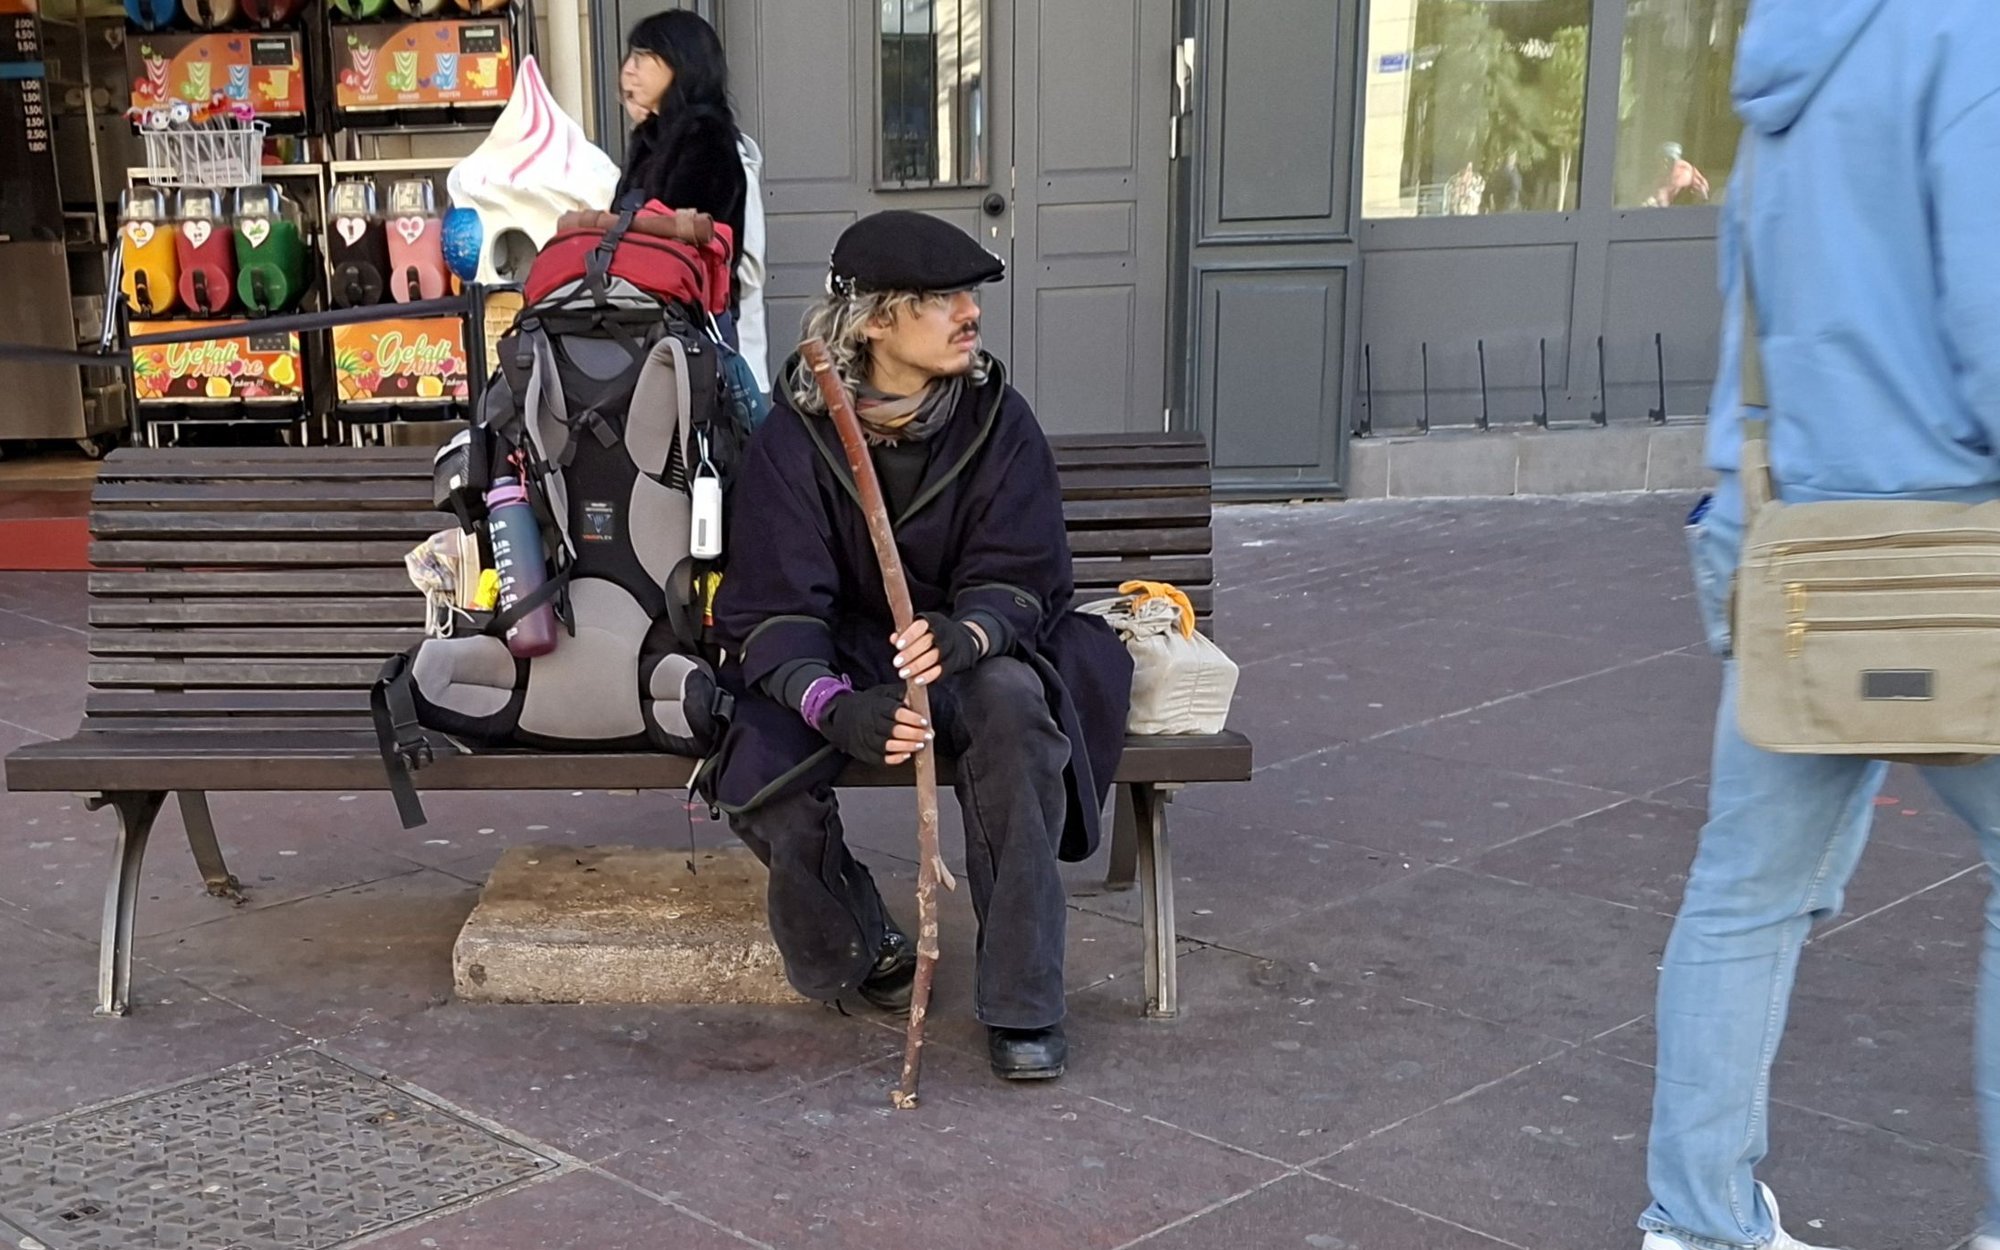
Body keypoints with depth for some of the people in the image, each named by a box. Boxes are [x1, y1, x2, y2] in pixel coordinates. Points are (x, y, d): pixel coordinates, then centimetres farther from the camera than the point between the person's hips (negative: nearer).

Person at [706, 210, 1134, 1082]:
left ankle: (1021, 999, -25)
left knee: (1013, 699, -35)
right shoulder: (793, 437, -11)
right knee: (761, 782, -30)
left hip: (968, 656, 0)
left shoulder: (997, 420, -7)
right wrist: (834, 704, -38)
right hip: (838, 661, 0)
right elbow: (773, 608, -16)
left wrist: (965, 633, -38)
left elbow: (1018, 577, -12)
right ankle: (865, 951, 3)